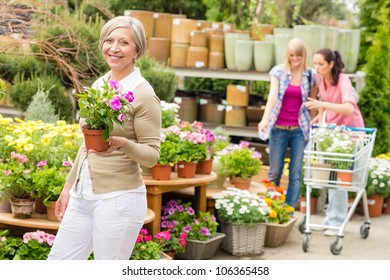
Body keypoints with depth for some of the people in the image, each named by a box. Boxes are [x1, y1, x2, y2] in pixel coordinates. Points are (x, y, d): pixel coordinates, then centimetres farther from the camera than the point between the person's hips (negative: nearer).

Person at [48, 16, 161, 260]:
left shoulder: (143, 94, -12)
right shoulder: (99, 85, 11)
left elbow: (152, 155, -11)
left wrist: (122, 144, -29)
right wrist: (69, 187, 21)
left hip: (119, 198, -8)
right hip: (82, 196, 8)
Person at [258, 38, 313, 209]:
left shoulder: (309, 75, 3)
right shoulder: (278, 71, -1)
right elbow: (272, 96, -12)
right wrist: (265, 119, -25)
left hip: (299, 129, 1)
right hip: (279, 128, -1)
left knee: (296, 172, -1)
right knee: (275, 171, 3)